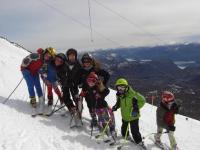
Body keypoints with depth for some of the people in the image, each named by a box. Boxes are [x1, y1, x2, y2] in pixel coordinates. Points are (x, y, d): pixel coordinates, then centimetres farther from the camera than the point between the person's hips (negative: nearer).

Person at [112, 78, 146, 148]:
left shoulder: (132, 94, -25)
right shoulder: (119, 95, -5)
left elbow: (142, 100, -17)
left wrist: (136, 107, -26)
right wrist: (116, 106, -3)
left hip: (133, 116, -6)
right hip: (124, 116, 6)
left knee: (134, 130, -1)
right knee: (124, 128, 23)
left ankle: (139, 142, 21)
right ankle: (125, 137, 51)